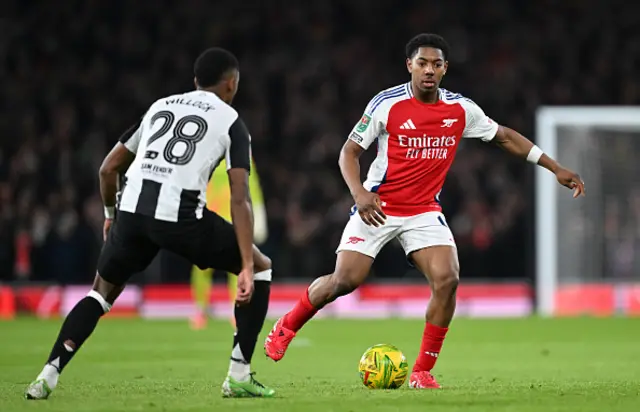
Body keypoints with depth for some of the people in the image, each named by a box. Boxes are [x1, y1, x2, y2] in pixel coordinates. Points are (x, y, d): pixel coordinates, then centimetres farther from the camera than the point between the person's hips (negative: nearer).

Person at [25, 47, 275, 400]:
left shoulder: (160, 106, 26)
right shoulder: (231, 121, 12)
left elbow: (108, 167, 28)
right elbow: (240, 199, 0)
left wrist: (110, 215, 45)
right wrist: (247, 267, -5)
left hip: (133, 209, 4)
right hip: (182, 214, -4)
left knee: (102, 292, 26)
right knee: (262, 267, 16)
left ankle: (48, 375, 8)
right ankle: (239, 376, 10)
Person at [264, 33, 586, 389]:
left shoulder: (461, 109, -2)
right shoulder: (387, 104, -12)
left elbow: (504, 136, 11)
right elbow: (349, 151, -7)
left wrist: (556, 169, 10)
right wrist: (359, 192, -25)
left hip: (425, 212, 3)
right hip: (377, 208, -3)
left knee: (447, 280, -18)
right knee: (345, 280, -10)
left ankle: (423, 372, -6)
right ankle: (286, 327, 19)